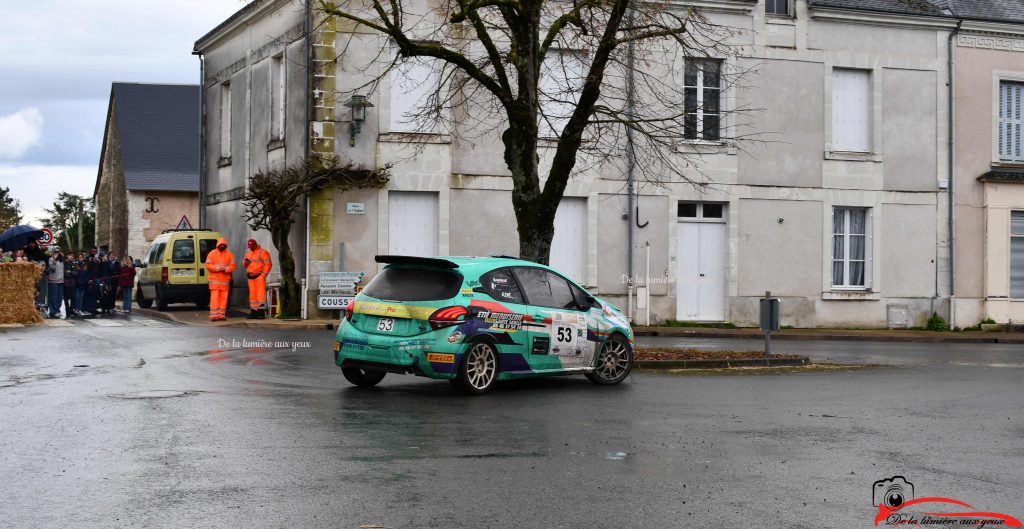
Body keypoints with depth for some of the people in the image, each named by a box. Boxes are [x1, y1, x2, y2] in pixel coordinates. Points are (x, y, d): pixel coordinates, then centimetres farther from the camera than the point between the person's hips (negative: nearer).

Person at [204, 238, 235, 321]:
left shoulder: (229, 255, 9)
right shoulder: (212, 253, 2)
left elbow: (232, 266, 6)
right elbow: (208, 265, -3)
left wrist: (226, 269, -14)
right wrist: (217, 268, -15)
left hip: (225, 279, 3)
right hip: (214, 279, -3)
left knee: (224, 297, 3)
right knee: (215, 297, -8)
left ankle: (221, 315, 7)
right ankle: (214, 315, -10)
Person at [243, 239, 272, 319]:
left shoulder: (262, 252, -4)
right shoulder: (248, 253, 19)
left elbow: (268, 264, -9)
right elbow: (244, 264, 25)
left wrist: (263, 275, -14)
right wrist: (245, 262, 1)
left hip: (259, 276, -7)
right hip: (251, 276, 7)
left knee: (260, 293, -11)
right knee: (252, 294, 8)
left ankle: (261, 312, -12)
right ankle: (254, 311, 12)